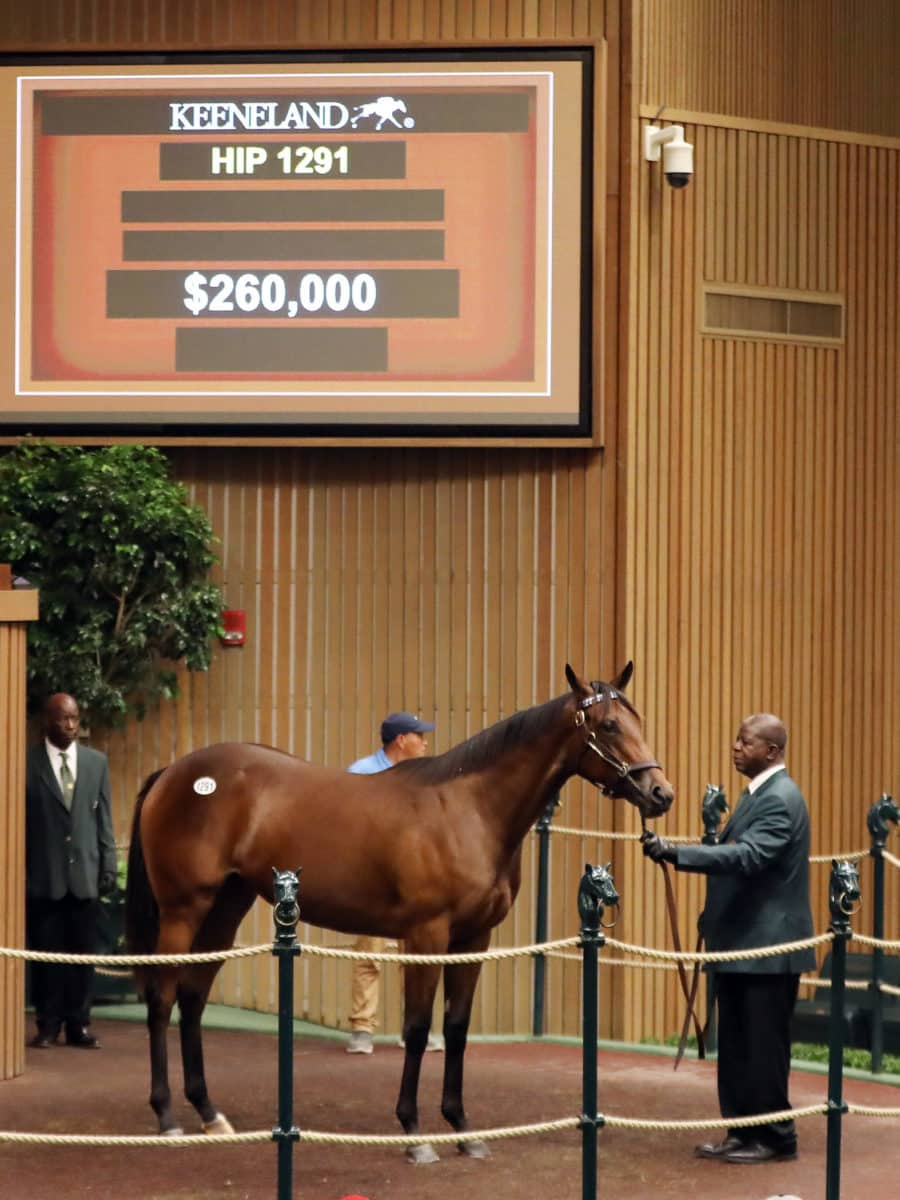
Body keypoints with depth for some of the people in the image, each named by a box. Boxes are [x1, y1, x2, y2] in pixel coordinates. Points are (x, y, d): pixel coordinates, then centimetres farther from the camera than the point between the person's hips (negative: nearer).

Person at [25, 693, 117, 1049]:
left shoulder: (97, 762, 7)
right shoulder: (28, 764, -3)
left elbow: (104, 820, 9)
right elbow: (18, 822, -1)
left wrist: (108, 867, 4)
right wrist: (20, 874, -4)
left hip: (85, 874, 3)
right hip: (44, 876, -2)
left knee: (83, 953, 5)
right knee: (46, 953, 4)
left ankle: (79, 1024, 13)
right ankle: (48, 1025, 13)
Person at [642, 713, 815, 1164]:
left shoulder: (780, 799, -17)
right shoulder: (758, 794, 15)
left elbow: (747, 855, -31)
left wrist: (675, 854, -37)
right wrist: (713, 921, 20)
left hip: (768, 946, -10)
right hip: (740, 943, 10)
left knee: (764, 1046, -2)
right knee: (736, 1046, 12)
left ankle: (776, 1138, 7)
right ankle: (742, 1132, 19)